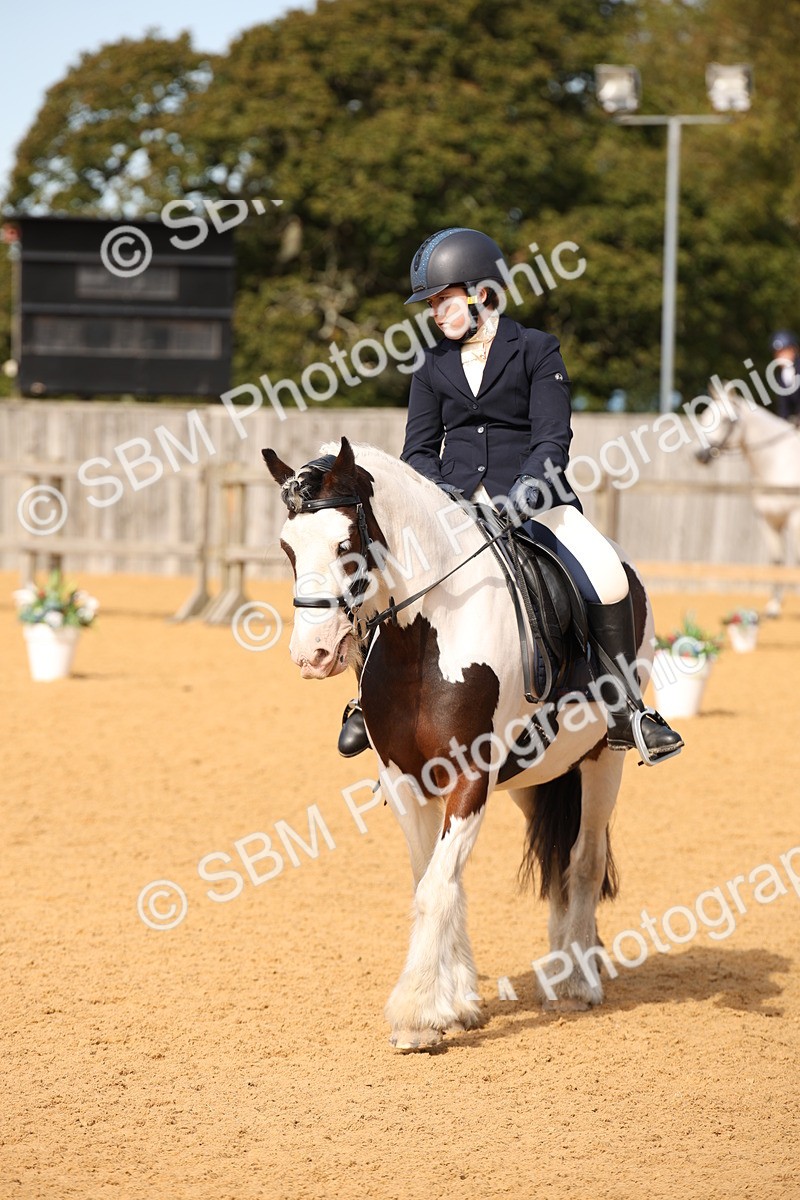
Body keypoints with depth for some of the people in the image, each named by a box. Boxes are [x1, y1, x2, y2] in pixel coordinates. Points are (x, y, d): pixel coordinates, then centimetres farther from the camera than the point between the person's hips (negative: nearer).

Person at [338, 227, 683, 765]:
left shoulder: (537, 350, 1)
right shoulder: (434, 367, 12)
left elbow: (553, 439, -7)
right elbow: (419, 449, 9)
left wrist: (524, 491, -24)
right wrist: (440, 492, -12)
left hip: (533, 495, -3)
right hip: (454, 499, 3)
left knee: (608, 578, -26)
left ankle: (626, 712, -13)